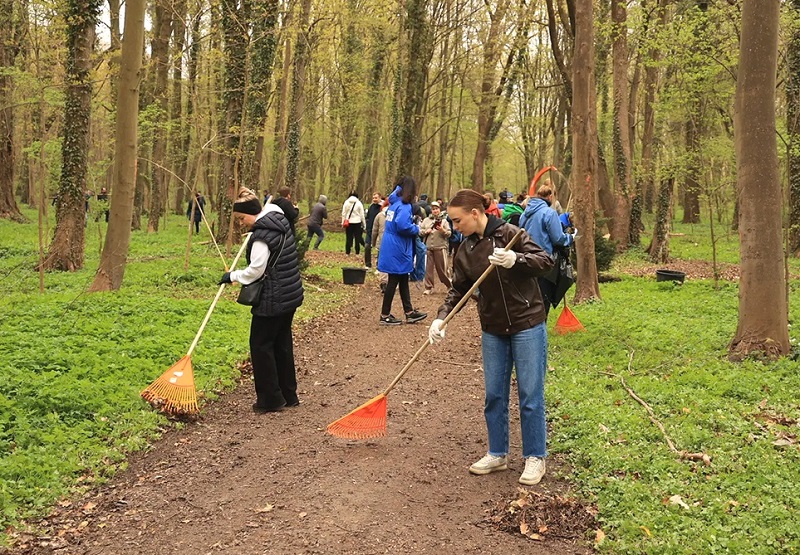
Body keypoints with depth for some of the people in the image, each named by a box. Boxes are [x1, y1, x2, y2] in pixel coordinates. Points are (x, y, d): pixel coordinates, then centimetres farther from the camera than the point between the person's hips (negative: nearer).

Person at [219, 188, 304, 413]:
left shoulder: (262, 235, -20)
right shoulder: (279, 220, 7)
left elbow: (256, 270, -18)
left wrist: (232, 276, -5)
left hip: (272, 300, -10)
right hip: (290, 294, 10)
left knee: (261, 345, 2)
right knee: (282, 344, 17)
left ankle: (270, 399, 7)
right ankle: (288, 395, 24)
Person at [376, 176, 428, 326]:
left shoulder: (394, 203, 11)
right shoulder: (404, 206, -17)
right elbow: (403, 226, -30)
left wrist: (413, 226, 12)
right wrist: (416, 229, -12)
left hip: (392, 248, 9)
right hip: (397, 250, -9)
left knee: (403, 281, 15)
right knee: (393, 281, 0)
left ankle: (409, 313, 23)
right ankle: (385, 315, 8)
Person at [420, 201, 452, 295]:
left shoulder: (444, 220, 5)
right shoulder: (426, 220, 11)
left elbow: (449, 234, -1)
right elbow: (420, 231, 10)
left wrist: (442, 230, -19)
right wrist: (425, 231, -9)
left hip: (440, 248, -2)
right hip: (428, 247, 2)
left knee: (442, 268, 2)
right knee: (428, 268, 2)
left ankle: (449, 285, 20)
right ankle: (428, 287, 7)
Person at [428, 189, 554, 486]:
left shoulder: (508, 233, -14)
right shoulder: (465, 250, 4)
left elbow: (545, 260, -16)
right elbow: (458, 289, 7)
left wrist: (515, 260, -33)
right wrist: (441, 318, -7)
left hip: (527, 325, -6)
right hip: (493, 330, 6)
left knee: (530, 394, 1)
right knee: (494, 395, 11)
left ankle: (535, 458, 14)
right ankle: (497, 454, 25)